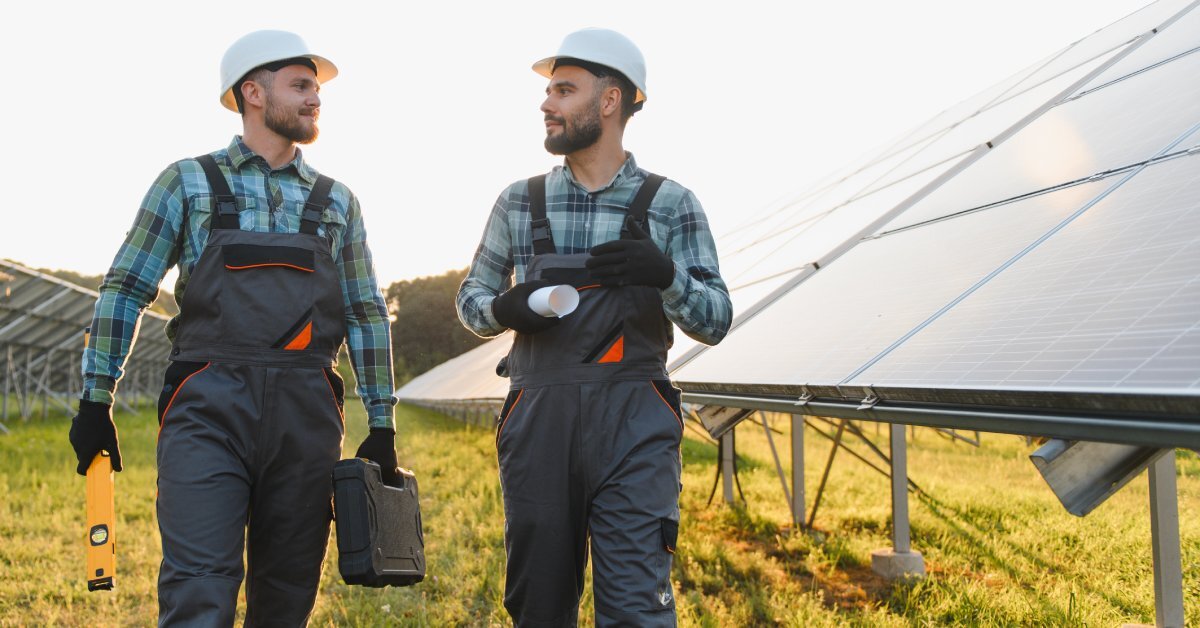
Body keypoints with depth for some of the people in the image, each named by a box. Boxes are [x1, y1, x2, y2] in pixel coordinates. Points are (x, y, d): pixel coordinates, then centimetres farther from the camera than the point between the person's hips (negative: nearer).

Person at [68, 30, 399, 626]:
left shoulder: (337, 201, 17)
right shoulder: (188, 182, 9)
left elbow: (367, 314, 16)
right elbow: (124, 291, 7)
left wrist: (382, 423, 11)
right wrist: (95, 400, 1)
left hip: (307, 418, 3)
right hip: (209, 412, -3)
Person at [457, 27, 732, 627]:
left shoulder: (671, 205, 4)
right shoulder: (519, 202, 10)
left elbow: (715, 321, 2)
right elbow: (471, 297, 18)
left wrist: (666, 274, -19)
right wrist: (502, 310, -6)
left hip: (633, 424, -2)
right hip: (537, 416, 3)